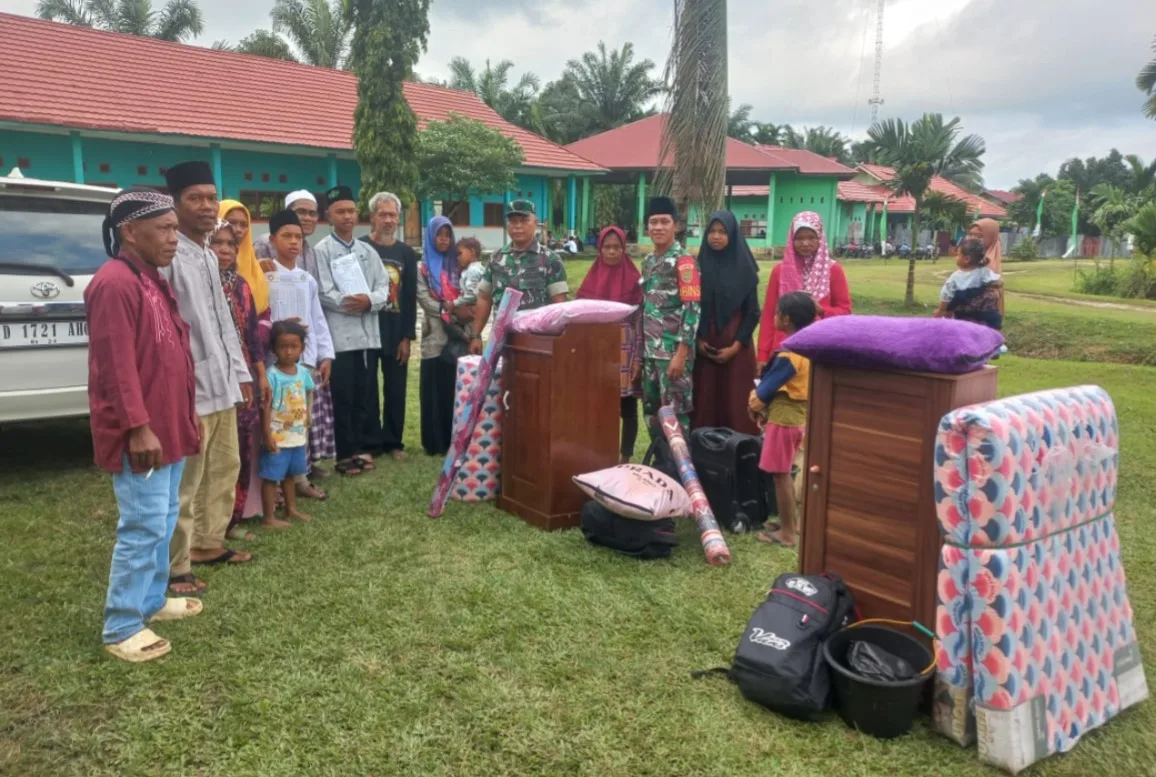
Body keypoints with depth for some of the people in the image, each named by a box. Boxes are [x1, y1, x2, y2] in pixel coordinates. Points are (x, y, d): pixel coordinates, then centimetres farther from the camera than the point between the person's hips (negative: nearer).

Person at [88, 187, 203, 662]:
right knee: (143, 526, -5)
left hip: (168, 426, 10)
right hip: (141, 433, -10)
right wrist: (138, 427, -24)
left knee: (163, 519, 18)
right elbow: (116, 365, -22)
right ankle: (121, 628, 6)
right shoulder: (114, 284, -17)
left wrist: (187, 417, 20)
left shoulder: (153, 280, 14)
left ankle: (152, 600, 32)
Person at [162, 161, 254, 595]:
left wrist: (241, 372, 19)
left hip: (221, 384, 9)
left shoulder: (209, 256, 15)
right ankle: (173, 568, 11)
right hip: (189, 389, -9)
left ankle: (208, 543, 35)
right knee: (184, 481, -1)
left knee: (224, 467, 19)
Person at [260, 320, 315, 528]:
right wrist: (268, 435, -19)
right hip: (278, 437, -6)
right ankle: (269, 518, 8)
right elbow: (265, 407, -16)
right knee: (272, 477, 1)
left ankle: (291, 509, 34)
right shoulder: (272, 375, -16)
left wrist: (305, 427, 13)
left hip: (298, 436, 6)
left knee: (290, 474, 21)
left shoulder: (303, 372, 2)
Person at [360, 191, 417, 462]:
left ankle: (393, 442, 17)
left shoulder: (407, 253, 8)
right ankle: (369, 442, 14)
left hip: (396, 332, 3)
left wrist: (407, 336, 0)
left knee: (396, 390, 7)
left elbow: (411, 298, 6)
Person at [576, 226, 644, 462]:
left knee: (627, 408, 5)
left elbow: (640, 322, -5)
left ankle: (625, 458, 13)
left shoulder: (634, 280, -3)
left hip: (624, 353, -3)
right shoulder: (591, 279, 7)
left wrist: (637, 358, -10)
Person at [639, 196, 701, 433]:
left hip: (673, 351, -7)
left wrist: (681, 354, -21)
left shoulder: (683, 261, -11)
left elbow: (693, 309, -17)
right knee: (651, 411, 14)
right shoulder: (648, 261, 12)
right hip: (650, 350, 7)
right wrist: (640, 347, 13)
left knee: (675, 413, -1)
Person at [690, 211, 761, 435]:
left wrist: (736, 346, -9)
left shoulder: (744, 267, -3)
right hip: (704, 345, 2)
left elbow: (752, 312, -2)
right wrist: (697, 340, -5)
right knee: (704, 402, 2)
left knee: (735, 403, -1)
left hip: (735, 346, -2)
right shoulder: (699, 265, 3)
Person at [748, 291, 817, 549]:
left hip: (783, 418, -9)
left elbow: (768, 387, -15)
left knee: (780, 475, 0)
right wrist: (765, 407, 10)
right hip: (798, 416, 9)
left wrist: (755, 406, 3)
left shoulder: (789, 354, -22)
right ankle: (791, 521, 31)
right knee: (784, 474, 21)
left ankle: (788, 533, 7)